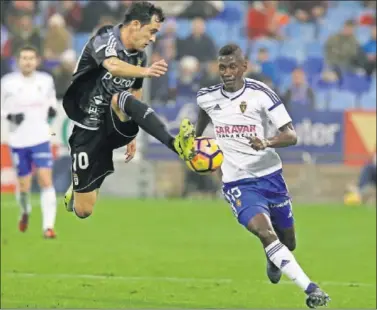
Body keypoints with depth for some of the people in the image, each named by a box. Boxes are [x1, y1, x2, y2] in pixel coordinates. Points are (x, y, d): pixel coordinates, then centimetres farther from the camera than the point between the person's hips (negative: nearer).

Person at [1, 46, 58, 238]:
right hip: (18, 141, 0)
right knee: (24, 187, 7)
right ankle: (25, 212, 40)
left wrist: (52, 109, 0)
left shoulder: (46, 80, 2)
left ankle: (48, 226, -15)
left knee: (46, 181, -14)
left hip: (41, 139, 0)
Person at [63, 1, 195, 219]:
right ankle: (75, 190, 31)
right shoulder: (106, 39, -16)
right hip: (88, 131, -4)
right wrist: (146, 72, -58)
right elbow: (114, 66, -39)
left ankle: (176, 145, -50)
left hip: (115, 127, 4)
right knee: (83, 210, -6)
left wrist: (132, 135, 24)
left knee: (122, 99, -33)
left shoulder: (140, 57, 5)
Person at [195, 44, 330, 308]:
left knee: (287, 242, 12)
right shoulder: (207, 98, -3)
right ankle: (310, 289, -28)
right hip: (237, 182, 0)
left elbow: (291, 135, -15)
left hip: (269, 175, 0)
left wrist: (267, 143, -33)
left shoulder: (260, 93, -12)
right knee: (263, 230, -26)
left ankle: (274, 260, 52)